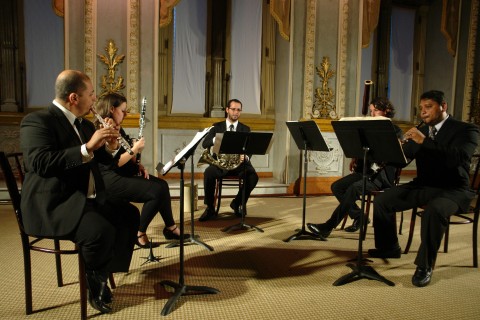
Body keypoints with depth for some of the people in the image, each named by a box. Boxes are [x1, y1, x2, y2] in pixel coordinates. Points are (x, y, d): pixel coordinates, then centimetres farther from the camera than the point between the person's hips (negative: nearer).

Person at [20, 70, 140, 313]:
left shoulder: (83, 124, 14)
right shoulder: (37, 121, -12)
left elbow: (105, 161, 19)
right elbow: (41, 163, -28)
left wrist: (110, 147, -4)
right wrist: (88, 147, -29)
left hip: (86, 199, 9)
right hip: (52, 205, -9)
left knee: (130, 214, 3)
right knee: (101, 229, -30)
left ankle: (102, 275, 12)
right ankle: (94, 282, 0)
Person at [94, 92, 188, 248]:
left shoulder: (117, 129, 14)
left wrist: (139, 165, 5)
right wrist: (135, 149, -17)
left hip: (126, 174, 9)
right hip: (111, 180, -9)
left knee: (162, 184, -5)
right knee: (156, 191, -20)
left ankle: (170, 228, 3)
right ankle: (140, 234, -6)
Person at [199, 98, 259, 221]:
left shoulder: (245, 129, 9)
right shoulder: (217, 127, 7)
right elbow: (205, 144, -6)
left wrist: (245, 157, -26)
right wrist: (217, 138, -27)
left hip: (239, 163, 1)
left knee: (253, 176, -28)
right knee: (208, 173, -33)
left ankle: (238, 202, 0)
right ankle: (210, 208, -12)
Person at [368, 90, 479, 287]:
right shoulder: (420, 132, 11)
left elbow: (458, 157, -26)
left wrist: (424, 140, -32)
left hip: (451, 189, -6)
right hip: (422, 186, 6)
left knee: (434, 211, -37)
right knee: (381, 200, -8)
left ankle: (425, 265, -19)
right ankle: (389, 248, 12)